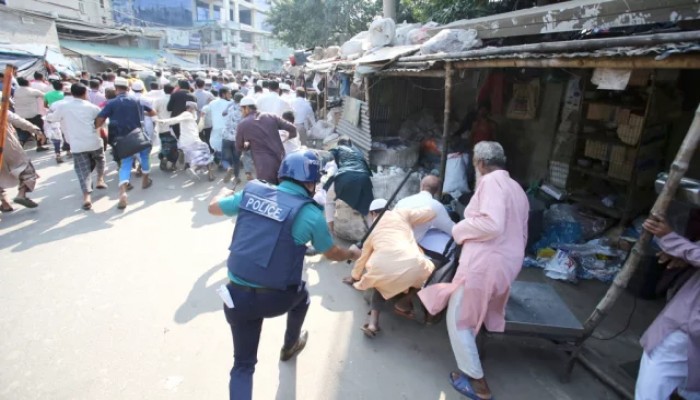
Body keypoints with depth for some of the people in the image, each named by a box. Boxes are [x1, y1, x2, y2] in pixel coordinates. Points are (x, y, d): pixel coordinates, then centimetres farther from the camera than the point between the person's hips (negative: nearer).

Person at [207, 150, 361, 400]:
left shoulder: (251, 192, 0)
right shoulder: (309, 214, -10)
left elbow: (214, 207, 18)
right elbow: (333, 254, 6)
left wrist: (224, 192, 41)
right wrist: (352, 253, 29)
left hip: (237, 295, 3)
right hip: (274, 299, -3)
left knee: (243, 364, 19)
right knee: (301, 294, 33)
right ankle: (290, 346, 56)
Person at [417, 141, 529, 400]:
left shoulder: (491, 181, -13)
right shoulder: (517, 189, 16)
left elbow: (492, 224, -27)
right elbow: (520, 233, 20)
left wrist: (460, 229, -12)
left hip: (485, 263, -10)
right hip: (508, 262, 10)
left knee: (458, 320, 6)